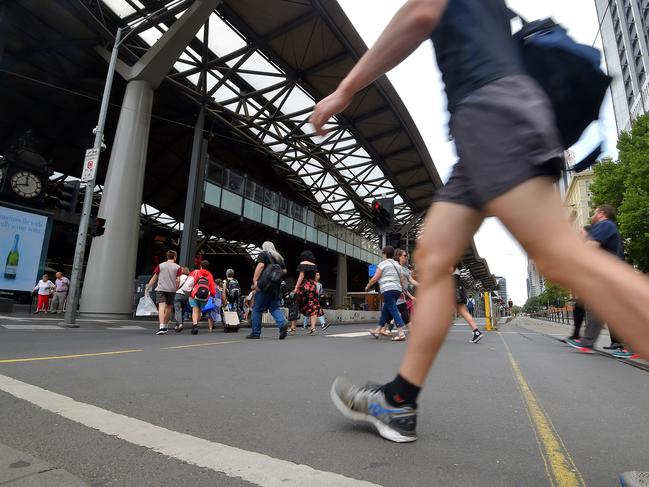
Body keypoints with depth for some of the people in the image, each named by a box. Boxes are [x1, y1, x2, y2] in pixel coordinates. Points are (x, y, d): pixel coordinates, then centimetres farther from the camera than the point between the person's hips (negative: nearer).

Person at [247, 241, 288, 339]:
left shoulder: (263, 254, 1)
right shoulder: (279, 257, 18)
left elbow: (260, 266, -15)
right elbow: (284, 271, 17)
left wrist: (255, 280, -18)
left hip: (265, 285, -5)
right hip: (276, 287, 6)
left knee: (257, 309, 4)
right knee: (275, 307, 8)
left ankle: (255, 333, 8)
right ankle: (283, 324, -16)